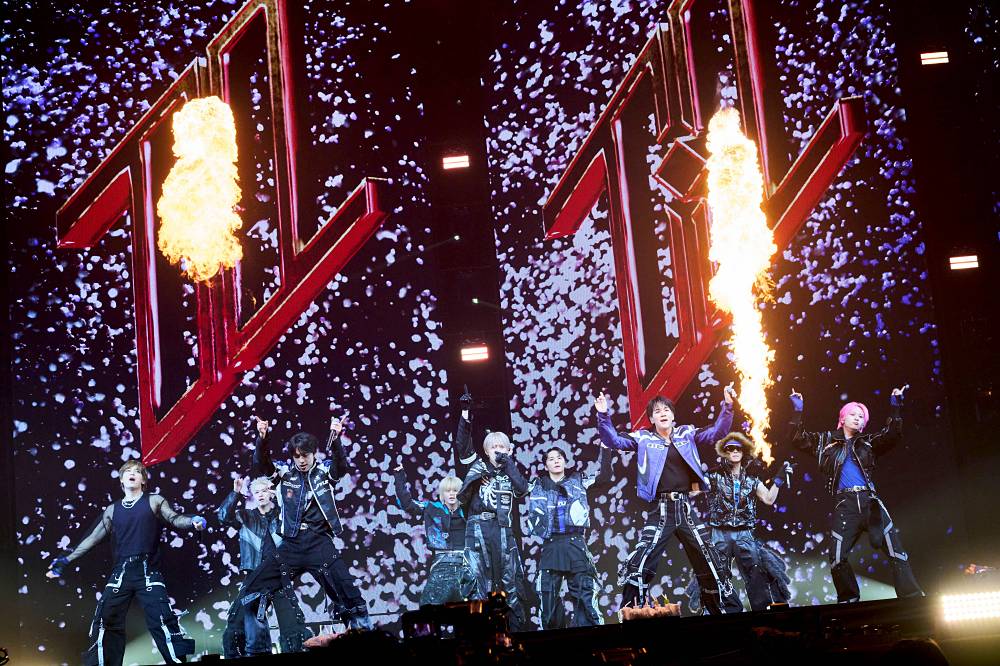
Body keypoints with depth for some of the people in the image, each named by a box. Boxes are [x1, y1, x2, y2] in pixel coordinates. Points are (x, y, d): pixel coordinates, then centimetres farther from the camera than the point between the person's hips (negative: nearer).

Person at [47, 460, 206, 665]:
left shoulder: (154, 501, 8)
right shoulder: (112, 510, 16)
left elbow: (174, 519, -6)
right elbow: (93, 538, 19)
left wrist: (192, 521, -29)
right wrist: (66, 560, 15)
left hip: (148, 572, -4)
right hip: (121, 573, 4)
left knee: (163, 620, -13)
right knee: (104, 622, 0)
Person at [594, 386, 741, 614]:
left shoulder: (686, 434, 10)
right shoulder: (644, 439, 5)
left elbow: (716, 433, 5)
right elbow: (613, 440, -3)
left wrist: (727, 406, -9)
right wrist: (603, 415, -18)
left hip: (686, 508, 2)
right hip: (660, 510, -2)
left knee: (710, 562, 9)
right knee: (639, 564, -13)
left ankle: (730, 610, 21)